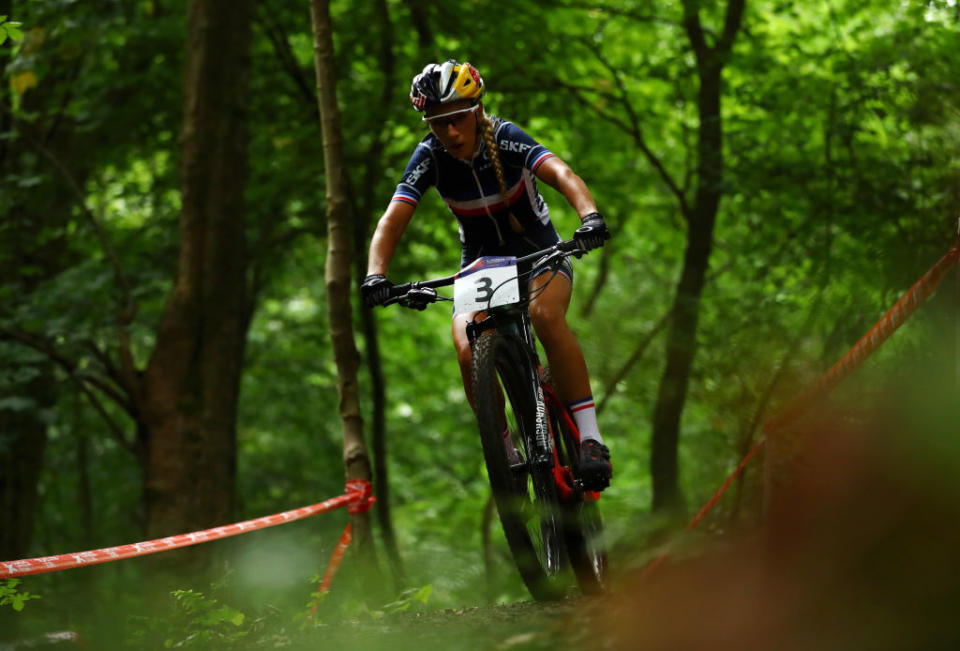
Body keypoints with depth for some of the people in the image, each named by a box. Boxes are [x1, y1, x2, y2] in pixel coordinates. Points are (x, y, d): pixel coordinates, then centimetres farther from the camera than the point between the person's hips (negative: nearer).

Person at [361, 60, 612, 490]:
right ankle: (508, 454, -5)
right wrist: (375, 274, -40)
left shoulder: (504, 139, -23)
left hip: (539, 256, -2)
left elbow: (562, 174, -38)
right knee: (469, 353, -25)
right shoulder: (429, 157, -16)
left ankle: (590, 438, -29)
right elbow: (392, 221, -22)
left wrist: (589, 215, -58)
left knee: (546, 317, -35)